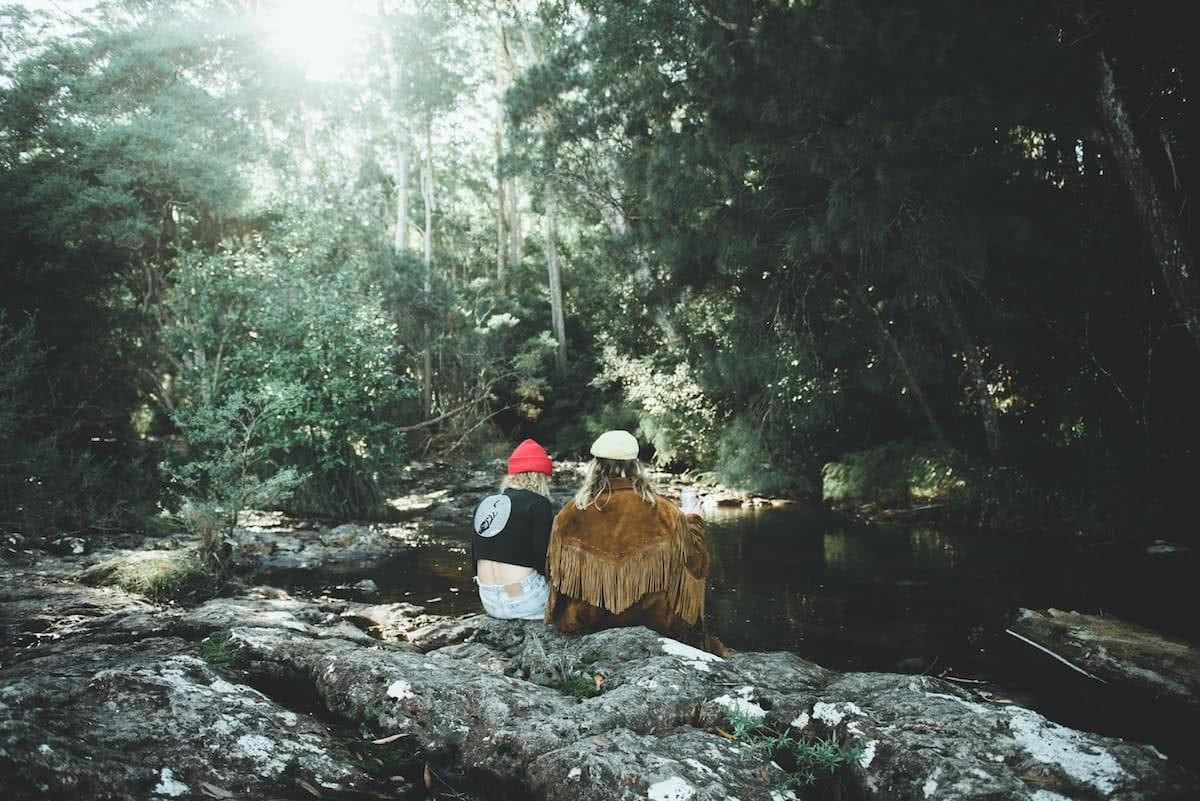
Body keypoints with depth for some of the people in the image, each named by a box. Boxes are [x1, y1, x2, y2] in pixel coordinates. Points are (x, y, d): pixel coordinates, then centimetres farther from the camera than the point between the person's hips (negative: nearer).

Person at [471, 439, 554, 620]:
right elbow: (542, 561, -14)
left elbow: (476, 559, 12)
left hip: (490, 602, 7)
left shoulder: (484, 504, 9)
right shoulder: (539, 504, -10)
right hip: (523, 600, -7)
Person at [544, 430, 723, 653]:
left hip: (586, 624, 1)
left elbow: (554, 574, 3)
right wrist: (693, 518, 20)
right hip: (651, 619, -1)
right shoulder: (664, 513, -9)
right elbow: (698, 564, 4)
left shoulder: (570, 514, -8)